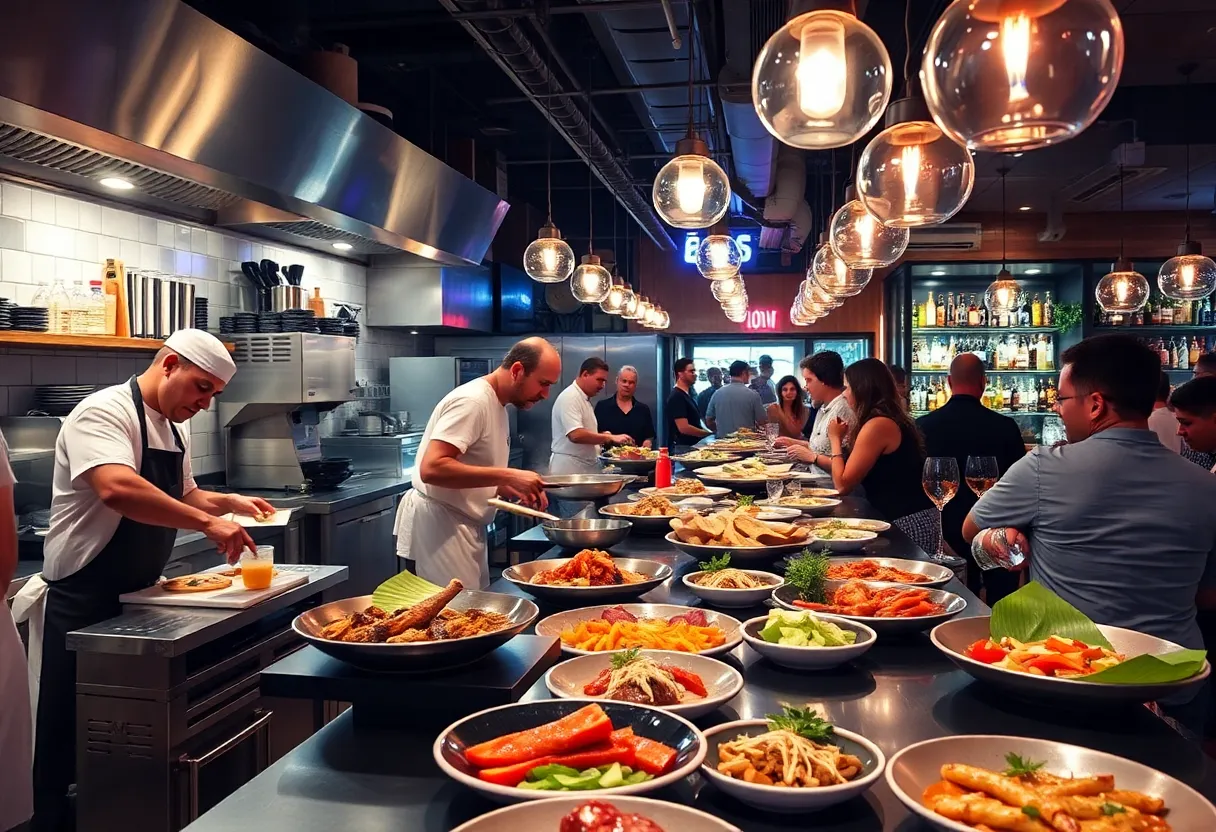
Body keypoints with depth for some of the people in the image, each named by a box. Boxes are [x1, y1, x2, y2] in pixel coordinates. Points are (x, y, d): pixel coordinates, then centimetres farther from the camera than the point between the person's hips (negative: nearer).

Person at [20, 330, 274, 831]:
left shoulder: (174, 430, 9)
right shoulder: (105, 411, -19)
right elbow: (118, 490, -37)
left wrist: (230, 503, 4)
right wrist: (208, 523, -37)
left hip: (133, 601, 9)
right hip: (81, 609, -8)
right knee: (69, 747, 4)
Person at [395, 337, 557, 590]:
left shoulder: (495, 404, 11)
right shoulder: (472, 401, -19)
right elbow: (432, 468, -29)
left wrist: (516, 489, 2)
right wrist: (507, 476, -29)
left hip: (462, 525, 10)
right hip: (438, 522, -10)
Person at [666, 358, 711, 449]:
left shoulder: (688, 394, 14)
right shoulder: (676, 397, -15)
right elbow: (684, 428, -22)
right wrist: (709, 434, -13)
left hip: (693, 446, 9)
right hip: (682, 448, -9)